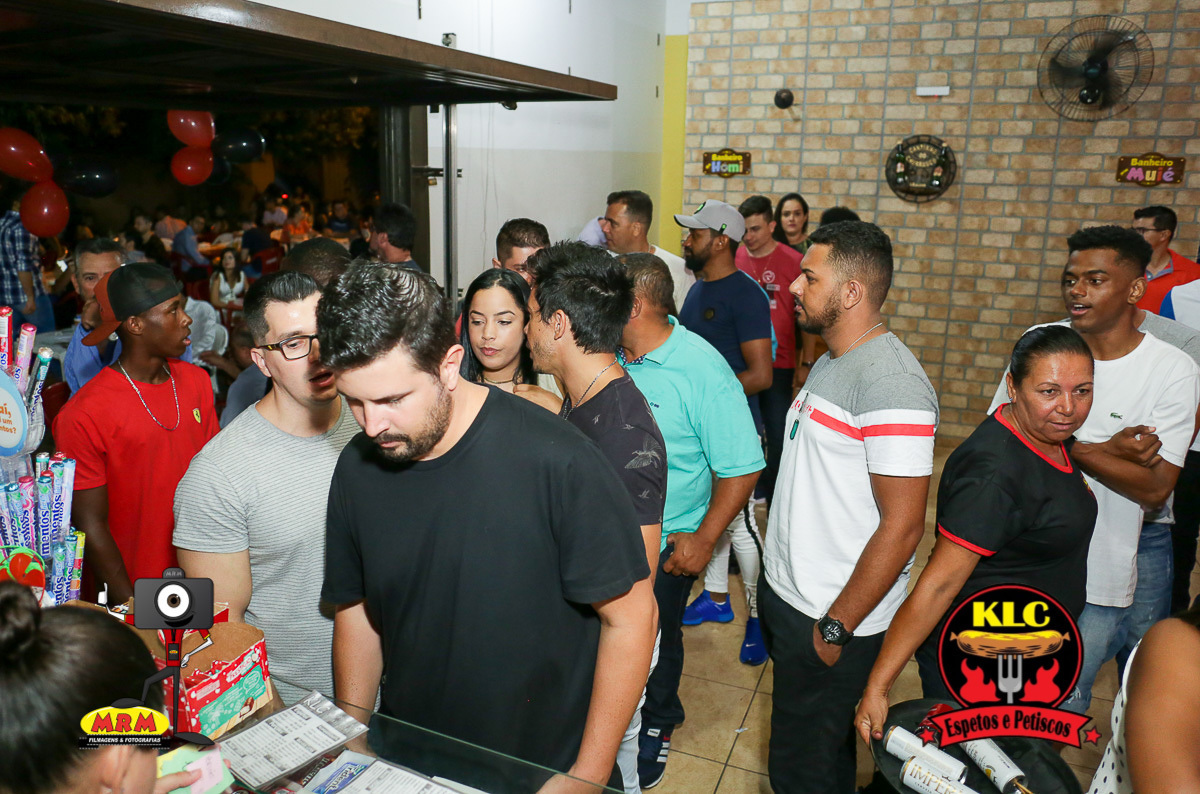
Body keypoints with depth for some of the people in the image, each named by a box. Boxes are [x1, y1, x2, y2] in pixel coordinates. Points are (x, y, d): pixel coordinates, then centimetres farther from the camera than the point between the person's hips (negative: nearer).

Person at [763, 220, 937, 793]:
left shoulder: (890, 382, -23)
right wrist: (776, 575, 15)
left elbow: (902, 525, -25)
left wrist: (835, 629, -18)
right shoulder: (830, 362, 8)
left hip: (830, 619, -8)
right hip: (786, 591, 9)